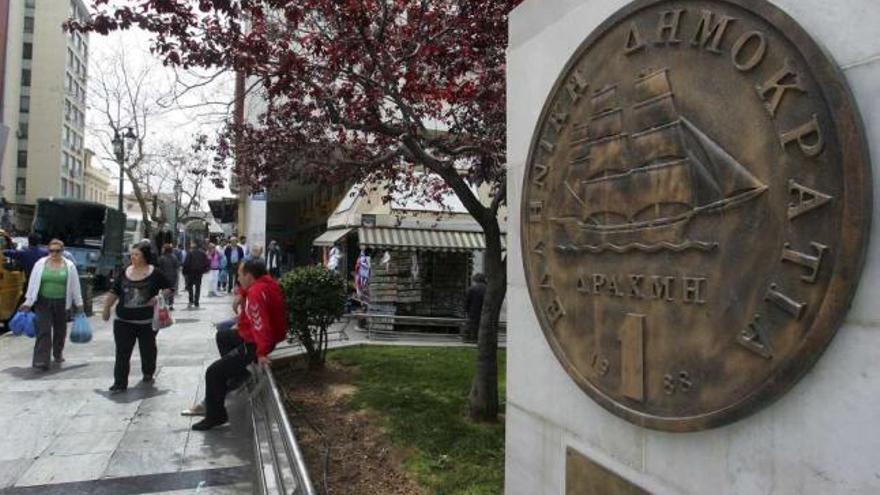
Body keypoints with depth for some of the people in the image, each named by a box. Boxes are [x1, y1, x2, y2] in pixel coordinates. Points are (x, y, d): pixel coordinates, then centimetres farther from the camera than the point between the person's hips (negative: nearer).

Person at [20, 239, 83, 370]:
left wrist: (78, 303, 5)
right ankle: (41, 360, -8)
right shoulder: (40, 264, 1)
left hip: (61, 303, 1)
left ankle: (58, 354, 32)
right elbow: (33, 283, 4)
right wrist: (28, 302, 4)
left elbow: (75, 285, 4)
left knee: (60, 330, 13)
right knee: (43, 331, -7)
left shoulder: (69, 266, 1)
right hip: (43, 302, -1)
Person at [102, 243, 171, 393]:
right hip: (124, 321, 2)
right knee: (122, 353, -3)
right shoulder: (125, 273, 4)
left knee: (148, 349, 14)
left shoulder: (155, 273, -4)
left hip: (147, 322, -1)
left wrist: (159, 297, -13)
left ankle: (148, 374, 37)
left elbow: (168, 289, 4)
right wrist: (106, 308, 14)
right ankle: (120, 384, 1)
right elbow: (114, 292, 13)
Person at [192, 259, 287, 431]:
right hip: (252, 337, 10)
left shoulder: (256, 293, -30)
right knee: (222, 336, 31)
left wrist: (262, 352, -38)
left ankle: (215, 416, 9)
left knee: (213, 372, -4)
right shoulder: (266, 283, 0)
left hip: (254, 345, -10)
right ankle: (234, 371, 31)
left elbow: (261, 324, -39)